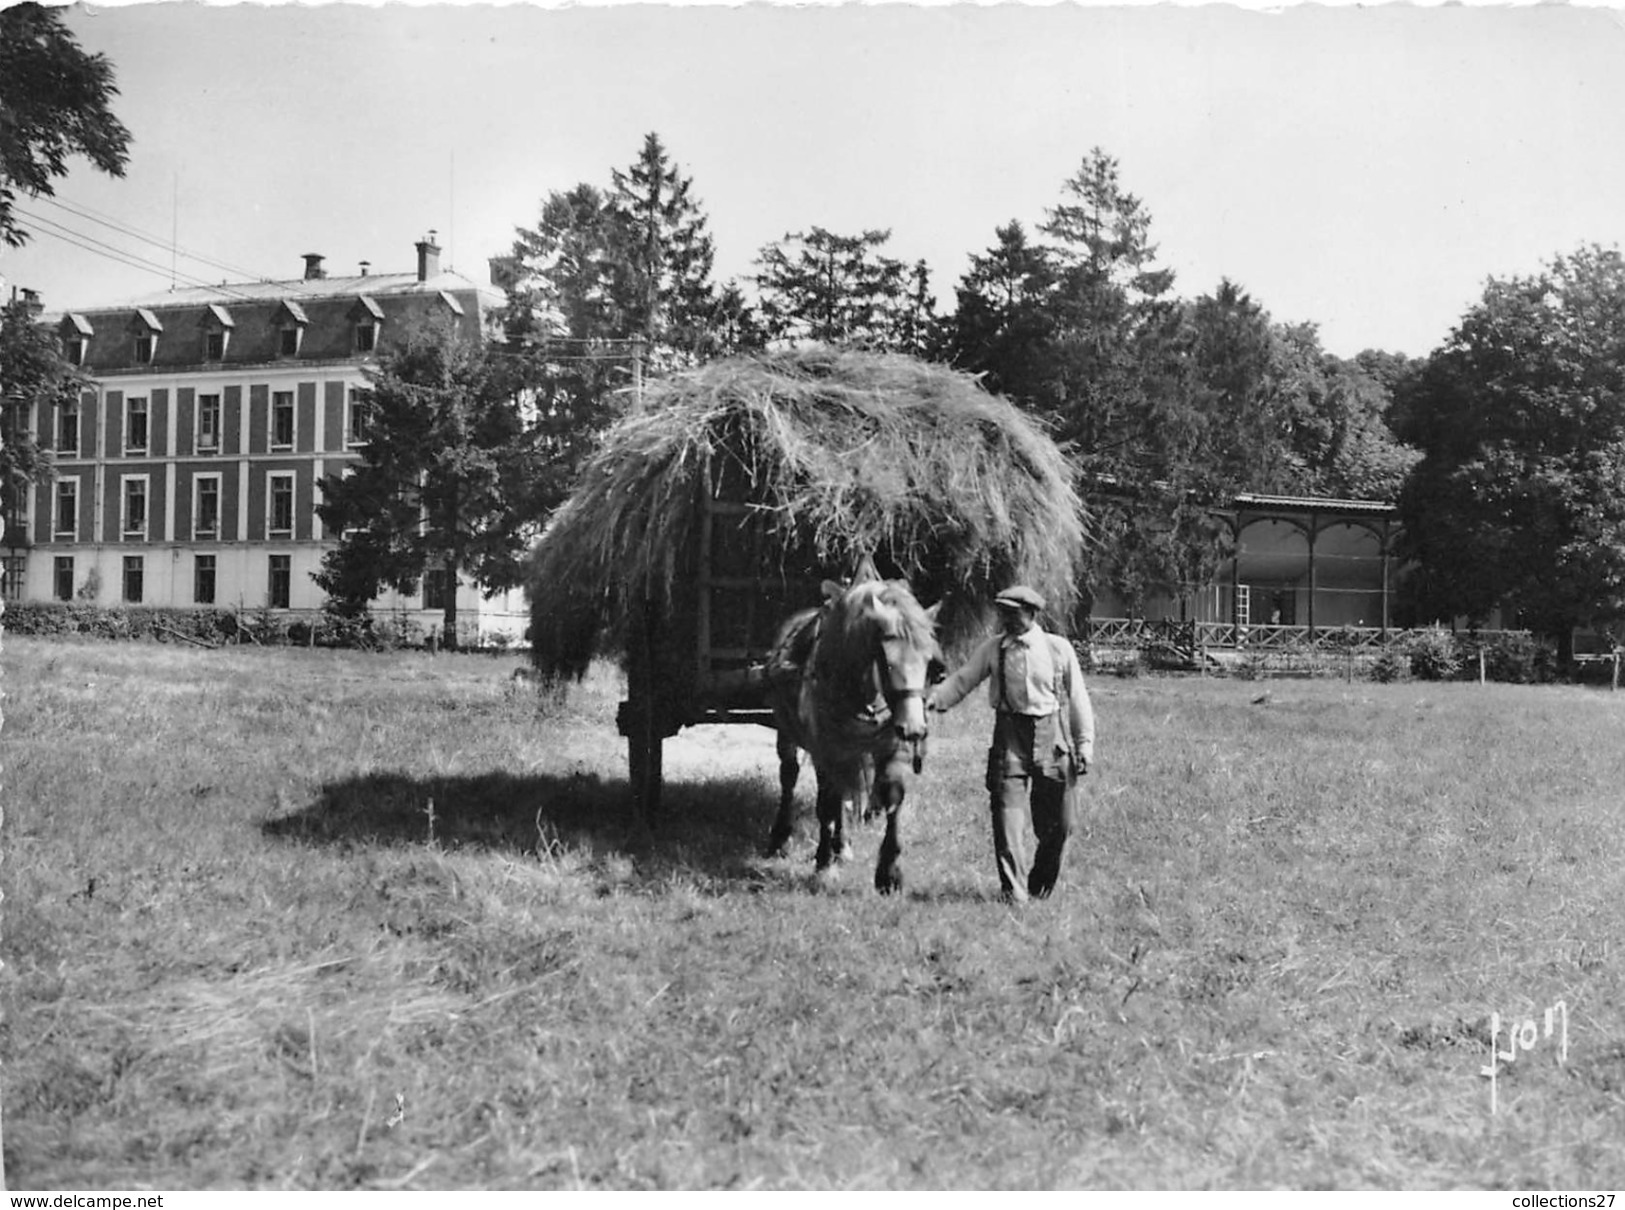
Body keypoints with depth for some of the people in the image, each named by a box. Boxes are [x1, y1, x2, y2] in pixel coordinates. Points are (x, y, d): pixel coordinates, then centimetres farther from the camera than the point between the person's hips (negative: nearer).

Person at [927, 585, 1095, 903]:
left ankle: (1041, 885, 28)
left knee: (1057, 823, 5)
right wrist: (935, 699, -19)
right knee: (1007, 812, -9)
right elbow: (962, 680, 0)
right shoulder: (992, 649, 2)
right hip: (1009, 736, 0)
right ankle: (1013, 890, -1)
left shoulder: (1058, 648, 1)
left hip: (1051, 739, 0)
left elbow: (1077, 698, 4)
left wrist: (1084, 744, 2)